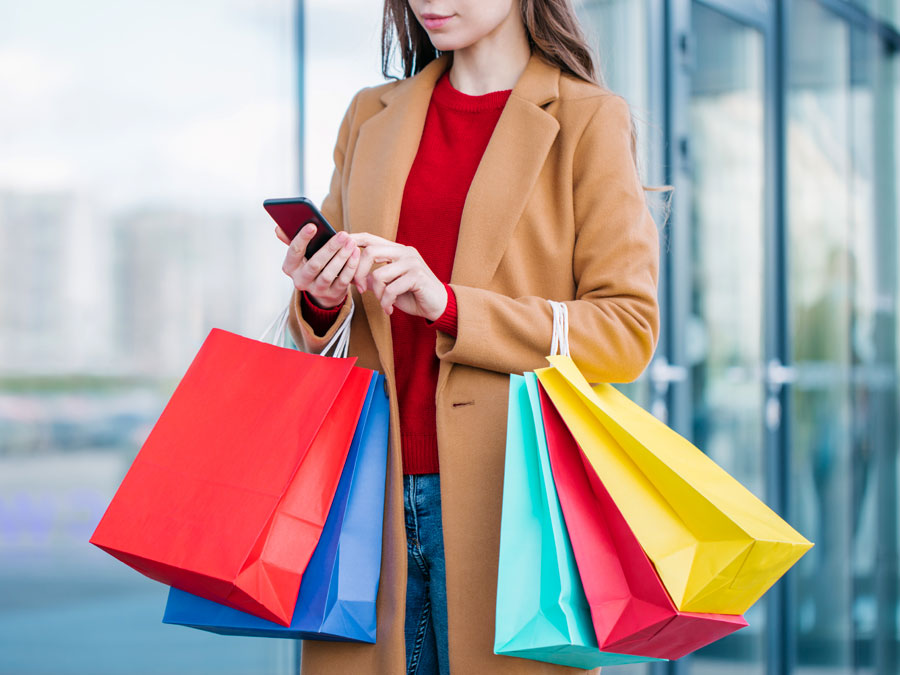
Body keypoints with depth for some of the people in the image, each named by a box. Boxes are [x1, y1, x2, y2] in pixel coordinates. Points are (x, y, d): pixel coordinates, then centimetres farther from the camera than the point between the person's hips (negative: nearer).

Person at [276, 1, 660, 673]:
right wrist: (321, 300, -4)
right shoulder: (372, 117, 16)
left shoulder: (588, 121, 1)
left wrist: (449, 305, -17)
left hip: (506, 500, -4)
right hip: (377, 500, 4)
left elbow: (628, 332, -7)